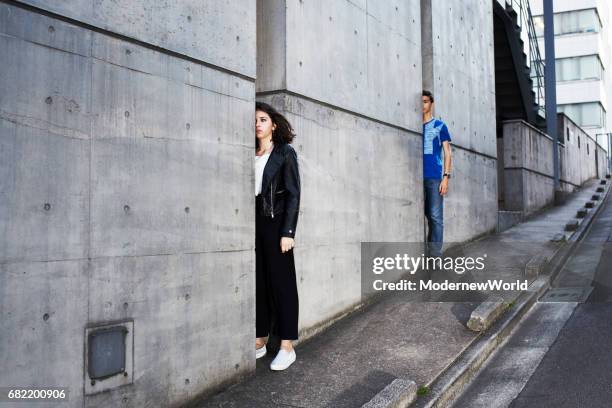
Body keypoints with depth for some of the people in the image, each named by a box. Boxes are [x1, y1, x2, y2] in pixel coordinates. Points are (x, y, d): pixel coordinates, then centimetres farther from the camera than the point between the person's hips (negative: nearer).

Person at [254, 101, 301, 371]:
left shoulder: (285, 152, 0)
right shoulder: (250, 155, 13)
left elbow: (293, 194, -6)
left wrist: (288, 232, -14)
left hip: (275, 223, -4)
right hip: (253, 222, 5)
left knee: (281, 282, -1)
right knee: (257, 282, 7)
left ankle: (287, 346, 5)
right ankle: (259, 341, 17)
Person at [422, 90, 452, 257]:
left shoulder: (440, 126, 8)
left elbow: (447, 152, 5)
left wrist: (446, 176, -6)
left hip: (434, 177, -2)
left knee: (435, 217, -4)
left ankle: (435, 254, -2)